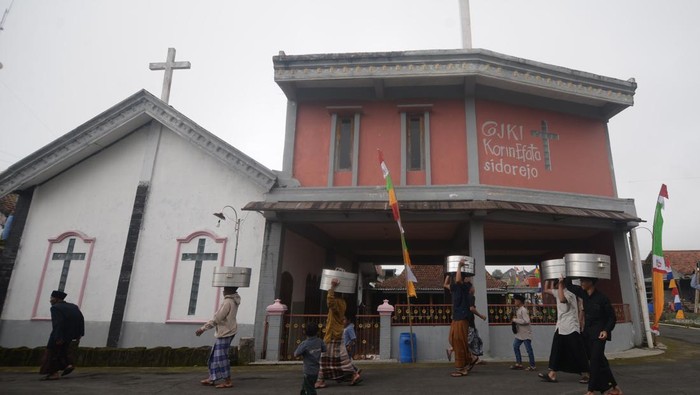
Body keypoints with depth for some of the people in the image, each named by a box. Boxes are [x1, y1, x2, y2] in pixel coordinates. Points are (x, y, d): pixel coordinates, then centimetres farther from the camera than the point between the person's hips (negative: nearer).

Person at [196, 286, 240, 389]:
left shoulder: (227, 302, -22)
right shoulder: (234, 300, 5)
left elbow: (216, 319, -20)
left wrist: (203, 328, -14)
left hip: (225, 333, -9)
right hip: (225, 332, 9)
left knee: (221, 357, -2)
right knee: (215, 355, 16)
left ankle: (228, 381, 5)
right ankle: (212, 378, 24)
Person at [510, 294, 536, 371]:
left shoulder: (523, 310, -18)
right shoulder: (517, 309, 10)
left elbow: (526, 321, -26)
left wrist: (515, 320, -21)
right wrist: (514, 318, 0)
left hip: (526, 333, -10)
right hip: (520, 333, 10)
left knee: (529, 349, 0)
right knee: (515, 346, 9)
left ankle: (532, 366, 12)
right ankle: (519, 363, 17)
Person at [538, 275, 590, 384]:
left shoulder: (570, 292, -15)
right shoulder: (558, 292, 10)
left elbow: (562, 299, -35)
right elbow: (546, 290, 19)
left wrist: (560, 284, -29)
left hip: (571, 328, -8)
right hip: (560, 327, 8)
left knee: (577, 353, 0)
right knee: (556, 351, 5)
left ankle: (585, 375, 13)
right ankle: (552, 375, 5)